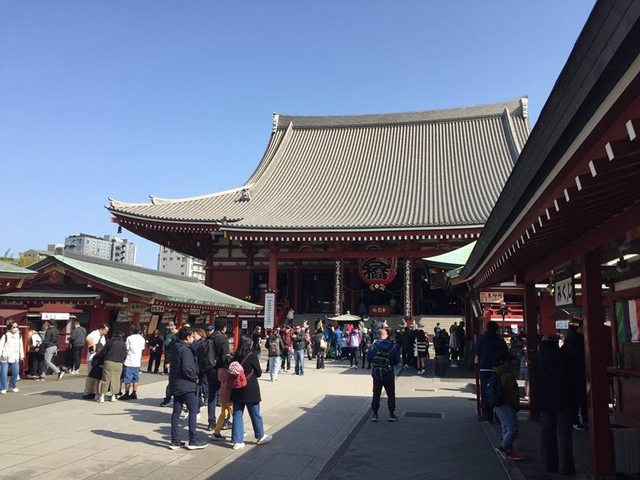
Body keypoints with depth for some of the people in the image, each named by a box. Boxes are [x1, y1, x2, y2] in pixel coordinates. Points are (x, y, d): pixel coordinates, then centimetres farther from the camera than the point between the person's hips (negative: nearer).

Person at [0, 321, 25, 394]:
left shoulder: (19, 336, 9)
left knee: (16, 372, 1)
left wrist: (21, 355, 23)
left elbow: (20, 346, 21)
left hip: (15, 358, 4)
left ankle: (13, 386, 19)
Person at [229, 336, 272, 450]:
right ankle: (260, 436, 27)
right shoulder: (252, 357, -13)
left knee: (237, 414, 10)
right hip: (250, 390, -4)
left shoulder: (235, 357, -1)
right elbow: (259, 373, -4)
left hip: (237, 390, 4)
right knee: (255, 414, 11)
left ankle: (237, 441, 11)